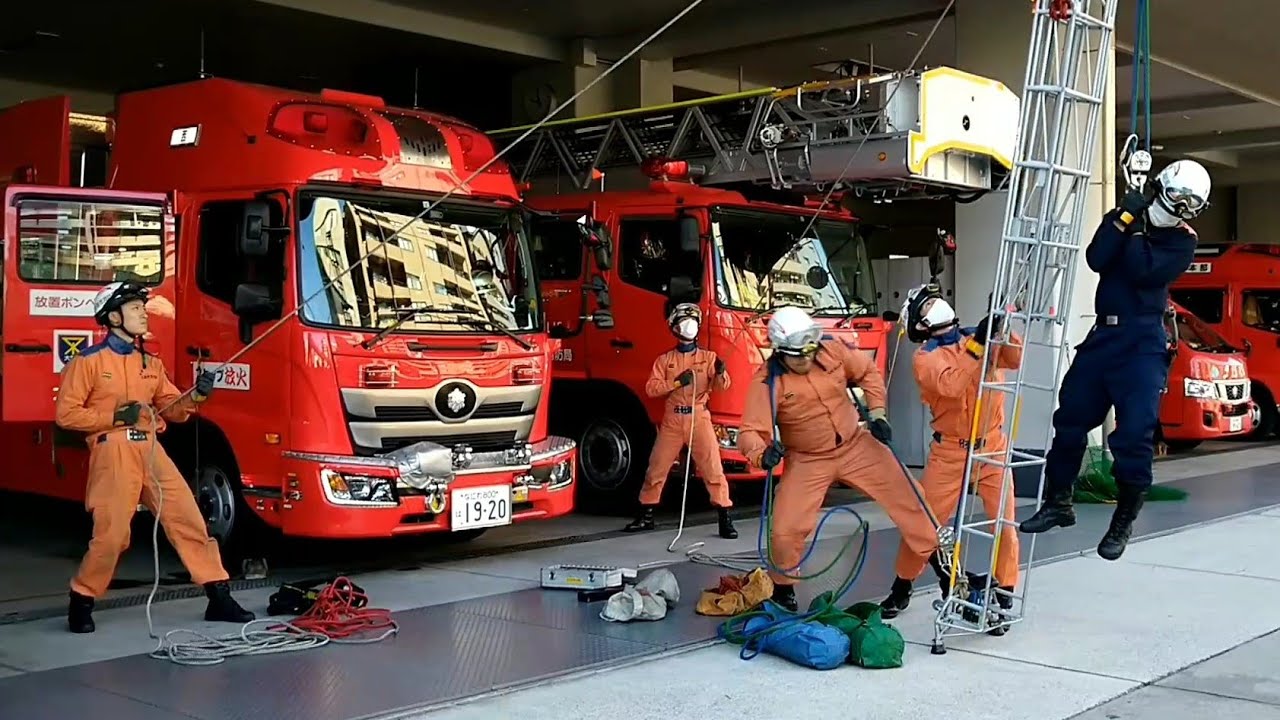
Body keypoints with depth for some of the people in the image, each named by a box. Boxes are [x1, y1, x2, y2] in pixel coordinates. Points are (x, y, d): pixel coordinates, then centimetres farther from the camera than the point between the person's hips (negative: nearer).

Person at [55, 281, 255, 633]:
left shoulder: (151, 364, 16)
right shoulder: (89, 360, -2)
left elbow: (172, 409, 15)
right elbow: (66, 414, -4)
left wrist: (195, 396, -5)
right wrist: (114, 417, -13)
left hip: (151, 449, 6)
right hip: (113, 452, -6)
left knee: (189, 519, 1)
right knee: (111, 533, -8)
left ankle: (219, 598, 7)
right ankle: (81, 602, 15)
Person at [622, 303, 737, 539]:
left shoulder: (708, 358, 6)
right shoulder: (664, 360, 8)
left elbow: (722, 387, -5)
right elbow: (650, 388, -3)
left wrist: (720, 373, -28)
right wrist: (676, 382, -15)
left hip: (699, 419, -1)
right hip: (672, 420, 1)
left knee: (713, 469, -6)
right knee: (656, 468, 7)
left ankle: (725, 518, -2)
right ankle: (645, 516, 21)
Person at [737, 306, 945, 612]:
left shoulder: (832, 350, -12)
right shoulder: (768, 382, -22)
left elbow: (868, 372, 7)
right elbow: (750, 432, -26)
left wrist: (877, 413, -1)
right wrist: (762, 453, -47)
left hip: (856, 445, 3)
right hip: (807, 461, -3)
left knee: (907, 495, 4)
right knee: (785, 531, -12)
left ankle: (937, 558, 23)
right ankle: (783, 590, 15)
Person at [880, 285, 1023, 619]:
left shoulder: (980, 337, 5)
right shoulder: (925, 357, -6)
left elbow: (1014, 359, -8)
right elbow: (950, 385, -24)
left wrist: (1002, 328, -22)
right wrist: (976, 346, -30)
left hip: (992, 445, 3)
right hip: (950, 450, -2)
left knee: (1005, 522, 4)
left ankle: (1005, 591, 19)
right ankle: (901, 588, 18)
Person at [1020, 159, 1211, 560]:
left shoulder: (1182, 242, 1)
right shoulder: (1121, 218, 9)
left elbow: (1144, 273, -16)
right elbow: (1095, 260, -8)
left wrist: (1137, 230, -11)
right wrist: (1125, 217, -12)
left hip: (1143, 344, -4)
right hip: (1104, 335, 4)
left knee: (1134, 434, -11)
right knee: (1070, 419, 7)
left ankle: (1124, 522, 4)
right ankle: (1058, 503, 22)